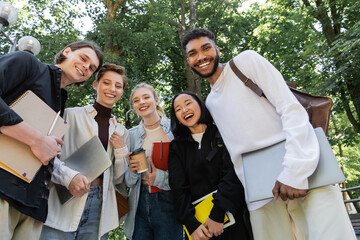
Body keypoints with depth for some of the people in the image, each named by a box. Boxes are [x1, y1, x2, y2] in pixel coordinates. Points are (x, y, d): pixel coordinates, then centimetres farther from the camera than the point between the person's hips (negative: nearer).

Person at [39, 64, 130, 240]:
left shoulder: (121, 131, 13)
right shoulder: (71, 115, 2)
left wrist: (121, 151, -1)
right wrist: (69, 175, -21)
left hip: (100, 207, 4)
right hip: (64, 202, -3)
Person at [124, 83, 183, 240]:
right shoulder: (131, 134, 6)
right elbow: (128, 182, 10)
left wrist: (161, 177, -16)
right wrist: (132, 171, -11)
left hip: (168, 202, -2)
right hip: (140, 203, 3)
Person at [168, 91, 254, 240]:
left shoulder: (221, 133, -1)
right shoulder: (177, 147, 7)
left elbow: (232, 173, -12)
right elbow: (178, 189, -2)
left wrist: (217, 214, -20)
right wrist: (191, 224, -15)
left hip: (231, 215, -1)